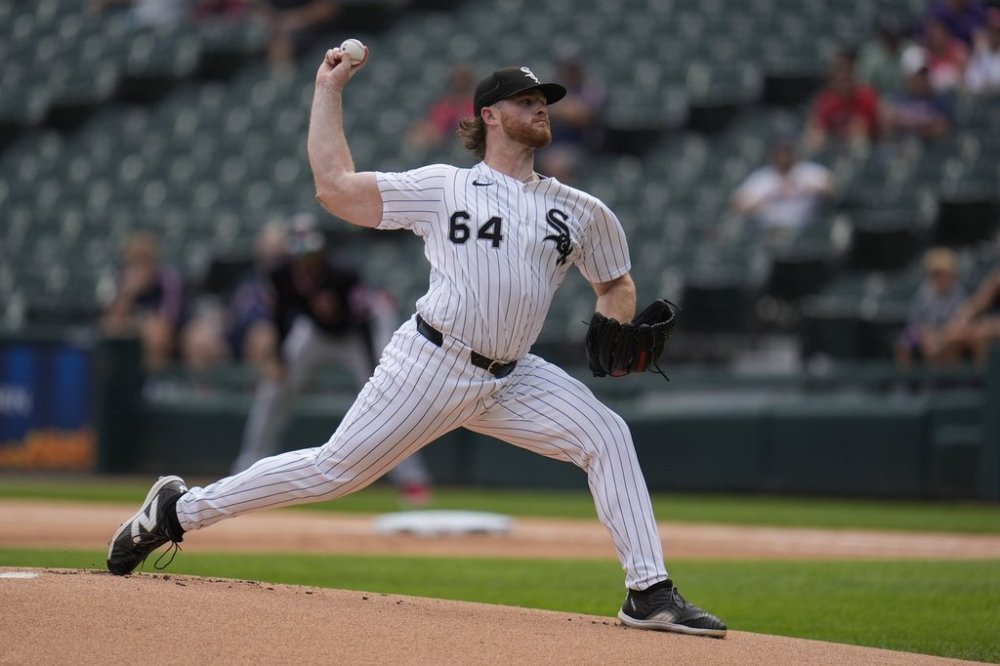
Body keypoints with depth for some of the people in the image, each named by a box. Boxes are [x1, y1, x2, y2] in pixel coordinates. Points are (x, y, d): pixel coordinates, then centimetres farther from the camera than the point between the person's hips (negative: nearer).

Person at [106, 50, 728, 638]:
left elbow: (616, 283, 24)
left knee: (606, 435, -14)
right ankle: (180, 509, 10)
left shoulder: (581, 212, 12)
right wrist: (328, 91, 8)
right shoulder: (442, 187, 2)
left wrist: (616, 331, 1)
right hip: (431, 364, -4)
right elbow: (334, 185, 2)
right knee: (337, 469, -5)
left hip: (511, 379, 4)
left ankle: (650, 593, -13)